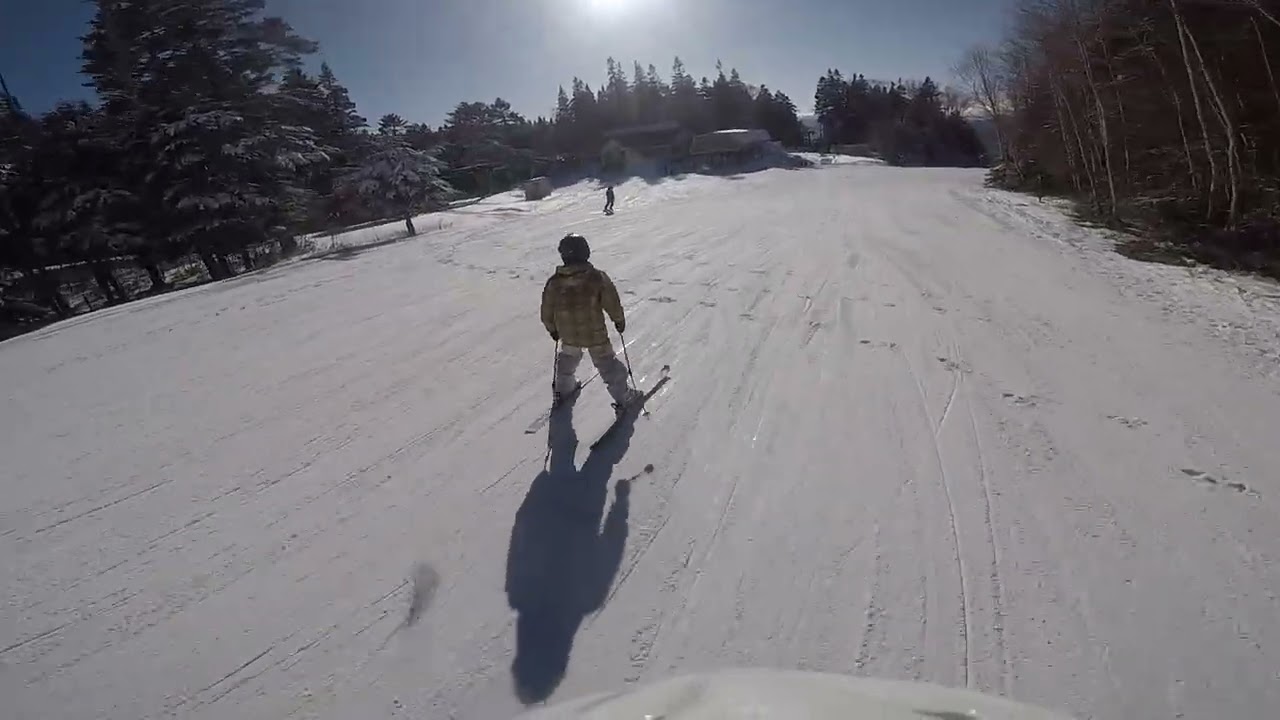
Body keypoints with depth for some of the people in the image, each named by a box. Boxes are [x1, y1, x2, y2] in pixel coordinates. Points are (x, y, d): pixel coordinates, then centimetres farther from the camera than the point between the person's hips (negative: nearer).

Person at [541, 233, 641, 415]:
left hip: (568, 334, 3)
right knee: (607, 363, 13)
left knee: (568, 358, 31)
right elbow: (612, 303, -12)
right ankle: (623, 398, 22)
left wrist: (552, 328, 19)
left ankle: (563, 390, 47)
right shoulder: (598, 278, -19)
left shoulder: (554, 282, -9)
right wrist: (619, 320, 7)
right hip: (595, 334, -3)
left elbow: (547, 312, 1)